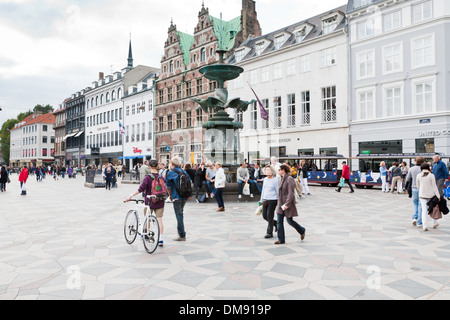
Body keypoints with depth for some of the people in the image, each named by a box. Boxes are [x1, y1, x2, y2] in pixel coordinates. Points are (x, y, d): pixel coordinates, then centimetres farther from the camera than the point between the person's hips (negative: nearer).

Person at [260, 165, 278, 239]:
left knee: (269, 216, -5)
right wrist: (261, 200, 19)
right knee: (264, 216, 8)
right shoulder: (265, 179, 11)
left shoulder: (275, 180, -7)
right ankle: (275, 223, 33)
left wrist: (278, 202, -5)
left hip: (272, 200, -7)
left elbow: (278, 191, -5)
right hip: (265, 200, 7)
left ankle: (269, 233, 6)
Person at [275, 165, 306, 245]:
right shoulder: (282, 179, 11)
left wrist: (287, 204, -24)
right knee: (279, 221, 3)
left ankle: (302, 231, 29)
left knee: (289, 221, 3)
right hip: (281, 204, 8)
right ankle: (281, 240, 10)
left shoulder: (289, 179, -16)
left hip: (288, 203, -8)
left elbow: (291, 193, -20)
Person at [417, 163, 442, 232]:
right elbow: (434, 187, -9)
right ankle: (434, 224, 32)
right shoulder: (431, 175, -11)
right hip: (431, 195, -1)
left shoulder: (418, 175, -3)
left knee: (424, 210, 3)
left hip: (422, 195, 1)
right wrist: (438, 196, -3)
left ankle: (425, 226, -4)